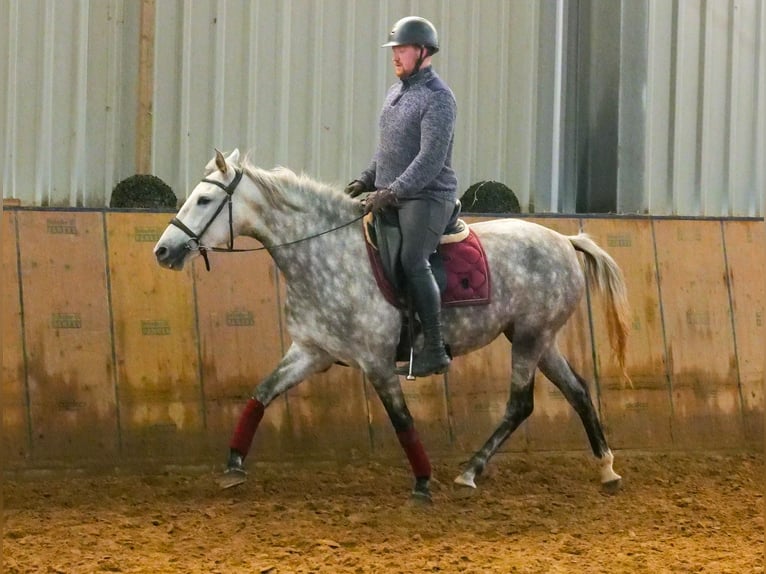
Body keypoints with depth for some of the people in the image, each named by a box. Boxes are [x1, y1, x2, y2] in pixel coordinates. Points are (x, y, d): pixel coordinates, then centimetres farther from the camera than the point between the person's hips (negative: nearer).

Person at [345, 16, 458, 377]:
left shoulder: (437, 98, -13)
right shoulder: (396, 92, 15)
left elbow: (431, 159, -22)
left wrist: (393, 192, -26)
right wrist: (366, 180, 12)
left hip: (427, 197, -9)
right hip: (390, 196, 10)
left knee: (412, 259, -23)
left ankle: (434, 351, -22)